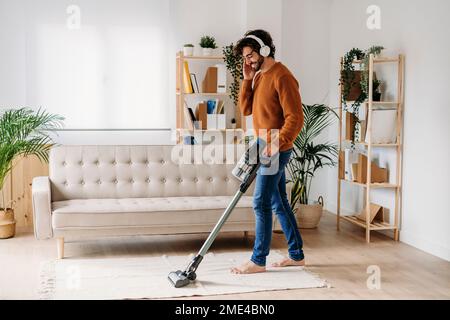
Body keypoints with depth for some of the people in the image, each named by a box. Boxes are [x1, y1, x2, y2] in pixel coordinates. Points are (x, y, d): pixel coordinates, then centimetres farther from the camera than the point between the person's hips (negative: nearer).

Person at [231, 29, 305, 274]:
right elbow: (245, 109, 10)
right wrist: (247, 79, 1)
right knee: (278, 203, 13)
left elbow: (295, 118, -21)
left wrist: (277, 143, -30)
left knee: (261, 203, -6)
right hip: (266, 150, 10)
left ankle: (258, 261, 3)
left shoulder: (282, 77, -16)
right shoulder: (259, 76, 14)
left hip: (276, 151, -10)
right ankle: (296, 254, 22)